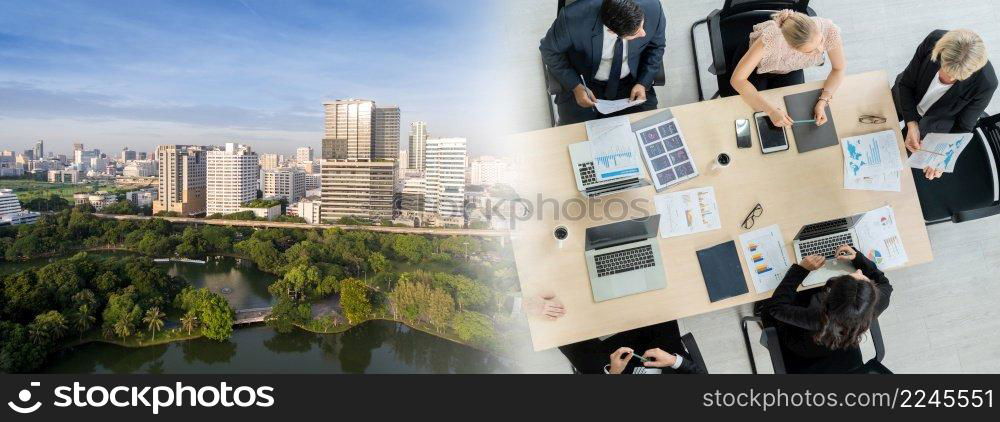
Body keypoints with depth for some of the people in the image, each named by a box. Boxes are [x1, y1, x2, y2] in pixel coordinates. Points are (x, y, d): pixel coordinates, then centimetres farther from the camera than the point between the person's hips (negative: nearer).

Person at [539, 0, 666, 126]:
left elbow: (656, 46, -4)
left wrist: (643, 84, -15)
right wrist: (576, 86, -20)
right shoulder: (573, 18, -33)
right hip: (584, 83, -2)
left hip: (631, 82, 2)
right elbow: (550, 51, -13)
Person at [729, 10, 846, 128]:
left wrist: (823, 101, -30)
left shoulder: (829, 30, -34)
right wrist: (770, 110, -45)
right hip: (756, 67, -2)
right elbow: (737, 79, -39)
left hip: (790, 70, 3)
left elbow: (838, 69, -15)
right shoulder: (772, 37, -44)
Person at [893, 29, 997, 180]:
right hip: (906, 99, 2)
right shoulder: (933, 41, -36)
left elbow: (963, 126, -19)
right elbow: (906, 83, -20)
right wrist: (912, 125, -30)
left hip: (937, 121, -2)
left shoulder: (986, 83, -38)